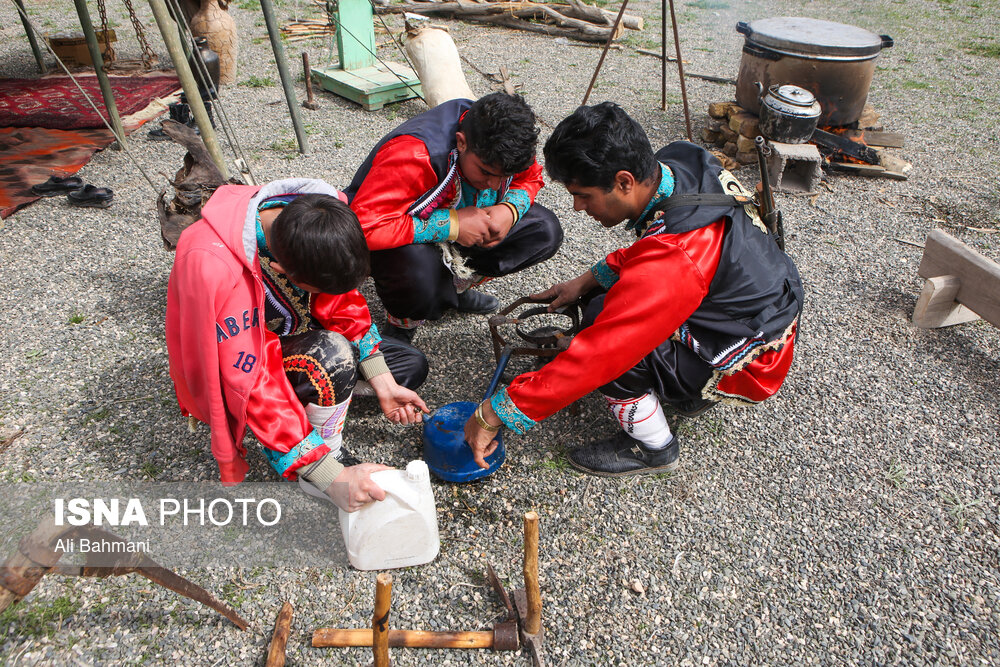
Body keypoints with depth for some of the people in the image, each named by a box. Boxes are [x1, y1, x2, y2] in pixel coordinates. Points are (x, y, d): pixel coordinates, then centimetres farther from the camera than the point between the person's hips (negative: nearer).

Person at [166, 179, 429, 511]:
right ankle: (331, 456, -11)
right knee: (332, 357, -35)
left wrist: (384, 385, -12)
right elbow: (252, 387, -37)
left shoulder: (328, 215, -22)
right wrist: (333, 477, -37)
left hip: (294, 339, 6)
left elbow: (343, 305, -7)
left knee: (411, 366, 3)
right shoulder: (212, 268, -40)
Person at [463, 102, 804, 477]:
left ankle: (653, 449, -1)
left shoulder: (672, 259, -36)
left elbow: (596, 357, -35)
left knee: (607, 329, -23)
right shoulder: (679, 168, -11)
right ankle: (693, 387, 19)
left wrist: (494, 414, -27)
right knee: (603, 296, 8)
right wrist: (586, 281, -1)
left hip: (746, 366, -8)